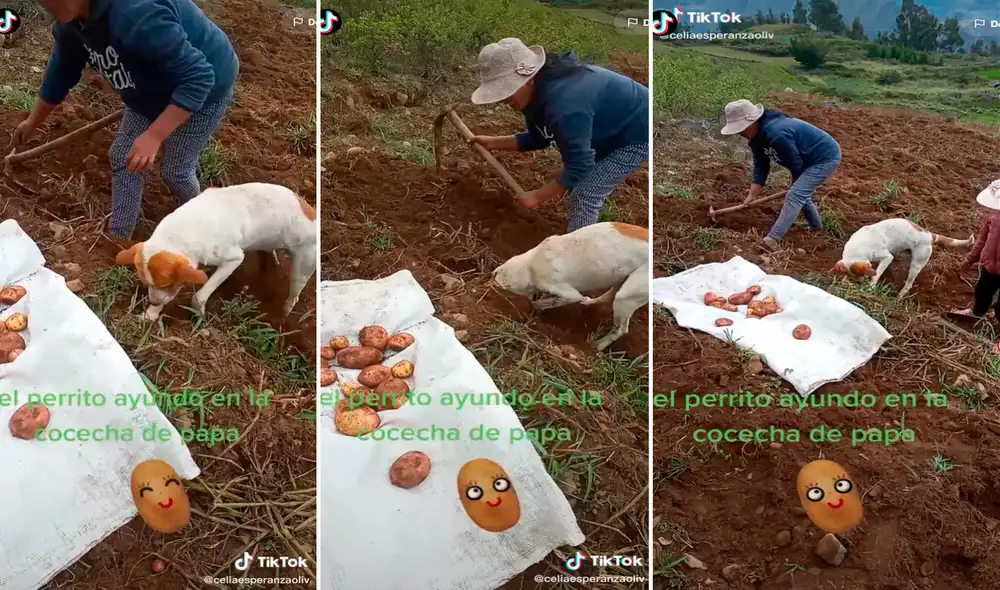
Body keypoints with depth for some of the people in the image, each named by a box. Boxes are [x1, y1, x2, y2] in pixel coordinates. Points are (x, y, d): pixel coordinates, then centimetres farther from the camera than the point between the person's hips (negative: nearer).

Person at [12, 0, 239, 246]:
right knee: (122, 158, 9)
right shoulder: (70, 20, -13)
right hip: (154, 87, 8)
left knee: (175, 169, 4)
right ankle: (120, 238, 25)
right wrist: (33, 121, 22)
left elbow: (198, 77, -39)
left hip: (202, 91, -8)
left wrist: (154, 136, -40)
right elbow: (61, 71, 8)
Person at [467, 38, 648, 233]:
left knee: (584, 194, -13)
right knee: (581, 185, 20)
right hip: (614, 130, 10)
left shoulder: (563, 104, -38)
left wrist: (538, 196, -21)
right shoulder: (541, 88, -6)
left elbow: (579, 166, -32)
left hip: (637, 135, -10)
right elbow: (540, 138, 8)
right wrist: (493, 143, 3)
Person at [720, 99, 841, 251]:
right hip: (810, 158, 10)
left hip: (826, 157, -10)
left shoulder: (777, 134, -35)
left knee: (795, 195, -21)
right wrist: (751, 196, -5)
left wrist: (796, 185, -4)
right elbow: (760, 166, 2)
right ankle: (816, 226, 48)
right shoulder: (757, 136, -4)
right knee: (800, 192, 25)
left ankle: (772, 240, -27)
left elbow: (795, 164, -24)